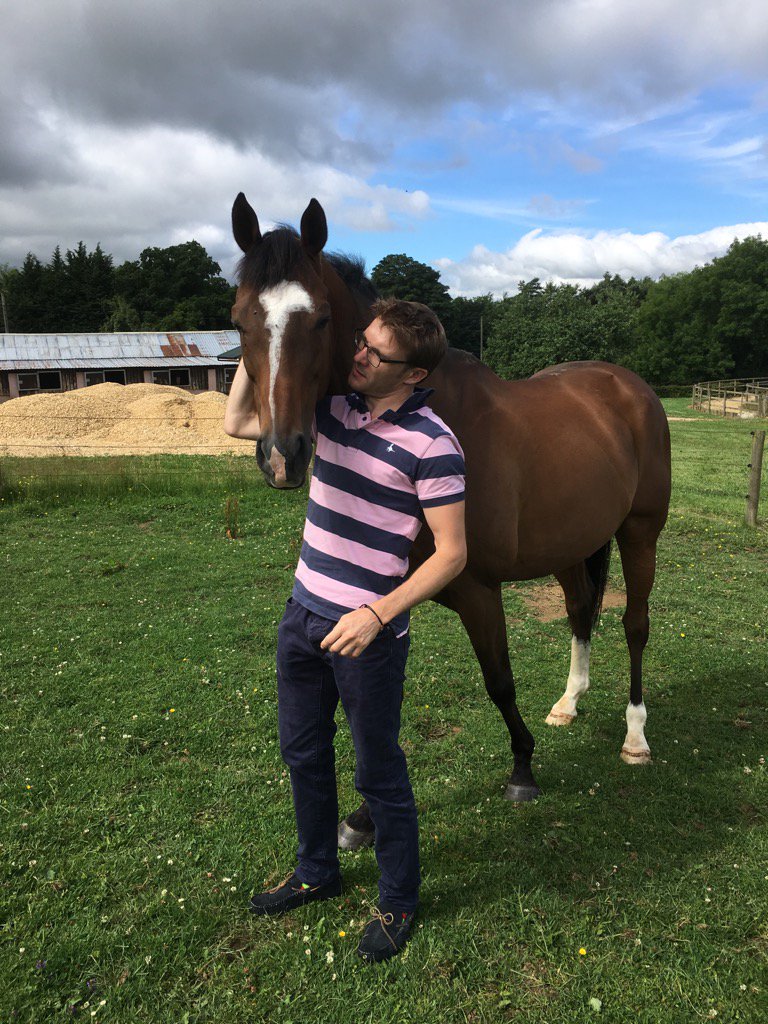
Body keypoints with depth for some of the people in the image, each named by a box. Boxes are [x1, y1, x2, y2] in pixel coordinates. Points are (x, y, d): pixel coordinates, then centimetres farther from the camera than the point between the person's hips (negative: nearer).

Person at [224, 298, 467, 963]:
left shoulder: (431, 444, -18)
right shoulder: (334, 408, 1)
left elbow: (452, 554, -17)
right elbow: (239, 423, 9)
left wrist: (376, 615, -24)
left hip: (366, 632, -7)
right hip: (303, 614, 7)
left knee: (379, 771, 11)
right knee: (303, 753, 22)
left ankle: (399, 901, 36)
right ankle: (317, 872, 47)